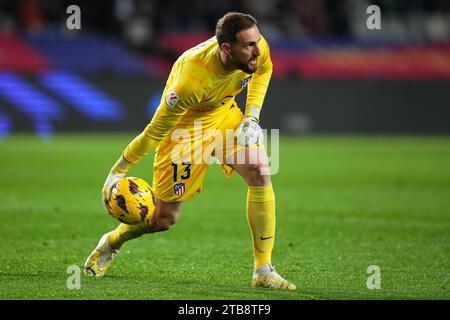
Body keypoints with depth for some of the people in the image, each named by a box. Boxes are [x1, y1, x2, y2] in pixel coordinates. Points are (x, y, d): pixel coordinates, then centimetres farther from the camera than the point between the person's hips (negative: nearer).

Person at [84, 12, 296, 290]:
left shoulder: (258, 47, -24)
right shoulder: (192, 78, -39)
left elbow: (264, 70, 5)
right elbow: (156, 130, -26)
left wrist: (252, 117, -7)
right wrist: (119, 171, -16)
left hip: (225, 114, 5)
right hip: (184, 125, -5)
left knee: (260, 173, -20)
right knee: (166, 218, 1)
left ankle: (263, 271, -12)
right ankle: (112, 242, 35)